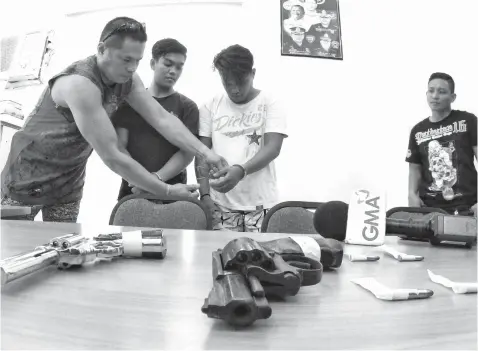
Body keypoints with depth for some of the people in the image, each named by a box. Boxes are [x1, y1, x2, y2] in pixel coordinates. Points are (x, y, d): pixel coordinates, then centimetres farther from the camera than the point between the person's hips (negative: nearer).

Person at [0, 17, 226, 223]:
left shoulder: (126, 80, -10)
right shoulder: (81, 84, -32)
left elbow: (162, 119, -14)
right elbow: (112, 156, -34)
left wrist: (204, 152, -27)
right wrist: (167, 191, -32)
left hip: (69, 180, 6)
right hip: (30, 175, -6)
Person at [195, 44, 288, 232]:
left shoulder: (270, 104, 2)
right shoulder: (210, 107, 7)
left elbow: (272, 148, -10)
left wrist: (241, 170, -26)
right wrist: (204, 194, -6)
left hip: (261, 203, -1)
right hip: (221, 203, 1)